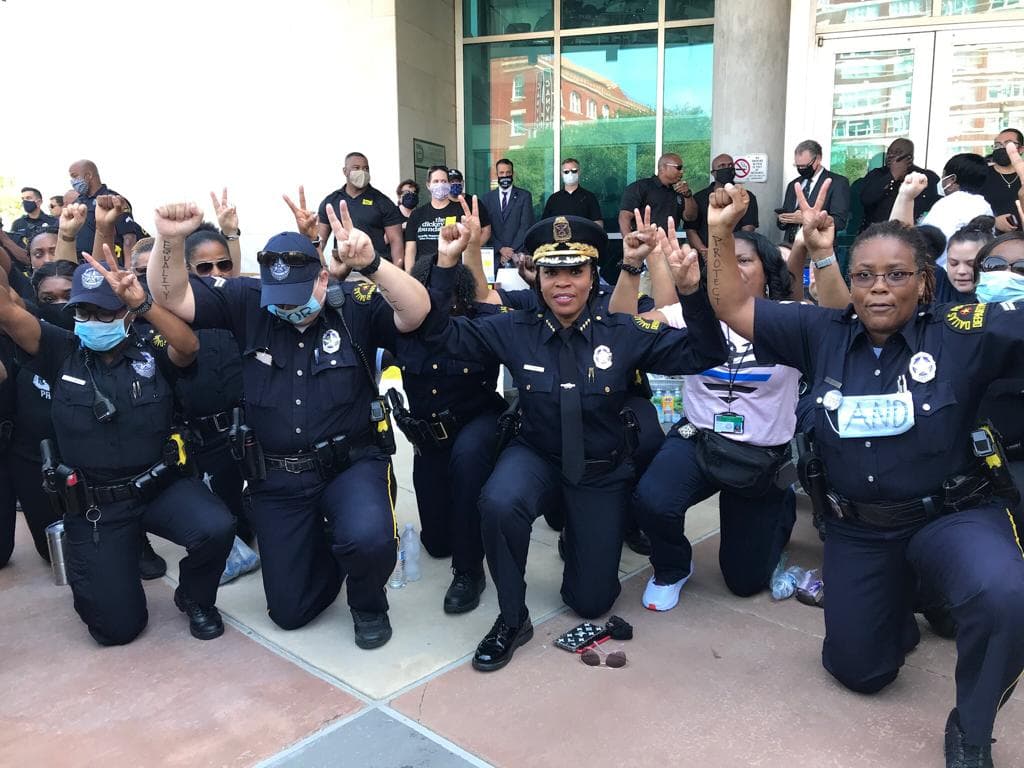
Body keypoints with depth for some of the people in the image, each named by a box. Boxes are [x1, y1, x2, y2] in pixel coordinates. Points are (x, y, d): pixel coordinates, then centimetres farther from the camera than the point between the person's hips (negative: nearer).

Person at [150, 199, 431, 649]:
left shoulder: (356, 303, -11)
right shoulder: (247, 302, -4)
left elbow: (416, 312, -27)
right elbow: (171, 298, -8)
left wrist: (371, 263, -43)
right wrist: (171, 240, -27)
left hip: (351, 462, -3)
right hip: (276, 477, 3)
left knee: (369, 538, -36)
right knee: (289, 611, 10)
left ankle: (369, 603, 2)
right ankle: (325, 547, 44)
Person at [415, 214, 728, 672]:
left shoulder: (624, 334, -13)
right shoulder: (514, 331, -10)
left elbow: (704, 355, -15)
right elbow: (441, 334, -11)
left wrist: (692, 293, -31)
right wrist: (445, 268, -24)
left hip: (602, 471, 1)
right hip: (536, 457, 0)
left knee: (591, 601, 5)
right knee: (499, 503, -37)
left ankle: (578, 535, 41)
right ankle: (512, 619, -11)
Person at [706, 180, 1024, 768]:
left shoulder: (962, 334, -14)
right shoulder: (823, 333, -6)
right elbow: (733, 308, -4)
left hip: (955, 517, -3)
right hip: (857, 529, 3)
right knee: (858, 671, 15)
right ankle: (902, 607, 50)